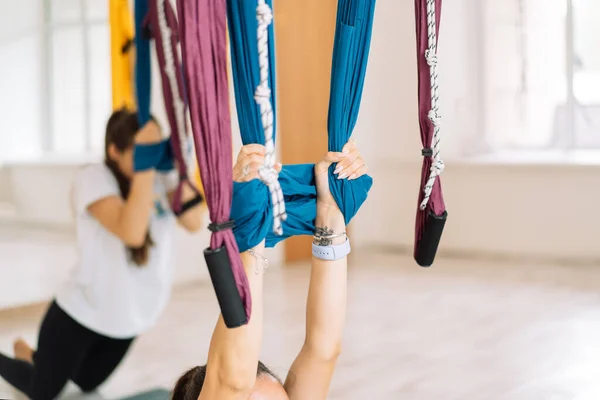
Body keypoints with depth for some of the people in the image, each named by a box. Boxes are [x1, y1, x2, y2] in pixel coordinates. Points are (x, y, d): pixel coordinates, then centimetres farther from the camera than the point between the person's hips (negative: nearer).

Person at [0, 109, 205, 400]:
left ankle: (32, 355, 54)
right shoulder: (94, 178, -24)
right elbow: (131, 232, -40)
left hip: (129, 320, 6)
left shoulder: (162, 178, -9)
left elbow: (194, 222, -21)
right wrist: (145, 163, -43)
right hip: (81, 316, -6)